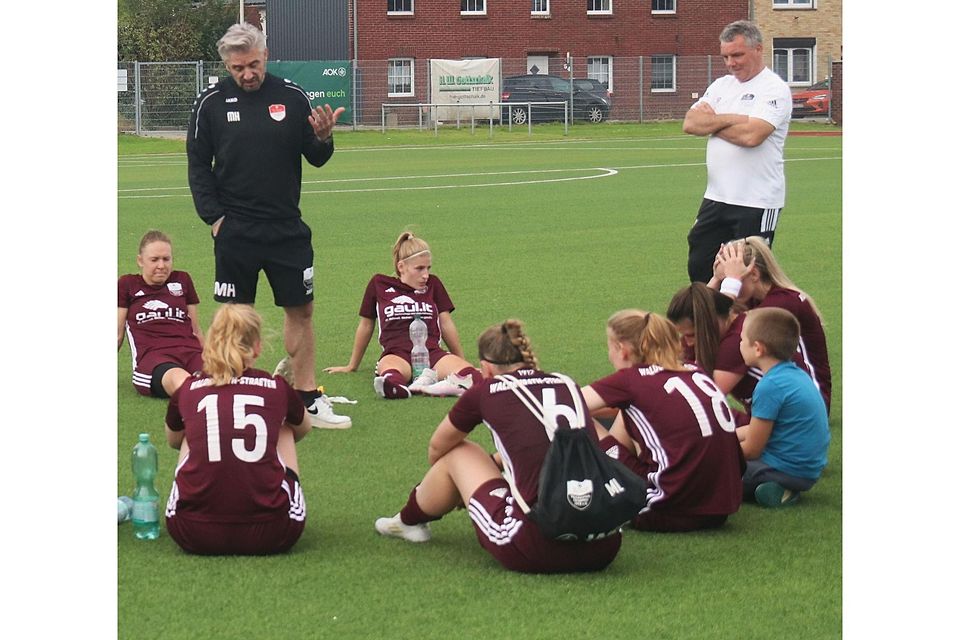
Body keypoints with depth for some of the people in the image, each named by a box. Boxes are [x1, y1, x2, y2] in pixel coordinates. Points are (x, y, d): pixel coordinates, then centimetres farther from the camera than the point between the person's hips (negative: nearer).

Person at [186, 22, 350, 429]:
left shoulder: (292, 98, 2)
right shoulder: (211, 104, -1)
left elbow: (316, 159, 7)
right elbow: (198, 166, 4)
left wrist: (322, 139, -16)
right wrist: (214, 217, -5)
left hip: (287, 228, 2)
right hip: (234, 230, -2)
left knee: (301, 309, 6)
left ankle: (307, 400, 16)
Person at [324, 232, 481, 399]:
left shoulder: (433, 284, 20)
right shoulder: (379, 284, 15)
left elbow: (446, 324, 23)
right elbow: (366, 326, 22)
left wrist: (461, 362, 25)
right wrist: (352, 366, 29)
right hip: (397, 354, -2)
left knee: (473, 376, -36)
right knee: (390, 382, -44)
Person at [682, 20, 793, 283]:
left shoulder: (774, 89, -9)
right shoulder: (721, 86, 13)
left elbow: (751, 135, -23)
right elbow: (690, 123, 1)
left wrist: (711, 122, -7)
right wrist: (728, 119, -14)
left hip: (756, 202, -7)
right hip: (716, 198, 8)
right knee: (699, 268, 11)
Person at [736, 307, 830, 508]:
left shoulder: (770, 386, -20)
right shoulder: (797, 374, 8)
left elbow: (752, 450, -13)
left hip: (787, 470, -9)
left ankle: (774, 489, -15)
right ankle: (783, 488, 6)